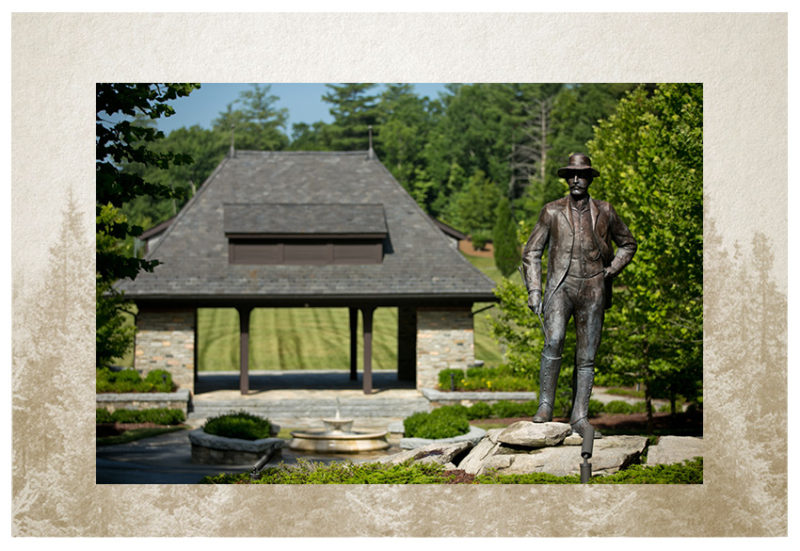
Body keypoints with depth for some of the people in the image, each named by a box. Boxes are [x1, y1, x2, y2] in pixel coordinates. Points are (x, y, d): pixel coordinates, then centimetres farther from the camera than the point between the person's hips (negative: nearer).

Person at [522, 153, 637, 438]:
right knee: (554, 341, -24)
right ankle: (545, 405, -16)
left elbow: (628, 244, 22)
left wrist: (611, 270, 6)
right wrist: (534, 290, -1)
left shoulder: (604, 212, 9)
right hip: (560, 286, -2)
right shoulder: (552, 211, 6)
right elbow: (532, 252, 9)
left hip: (592, 291, 2)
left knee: (586, 356, 1)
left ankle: (580, 416, 6)